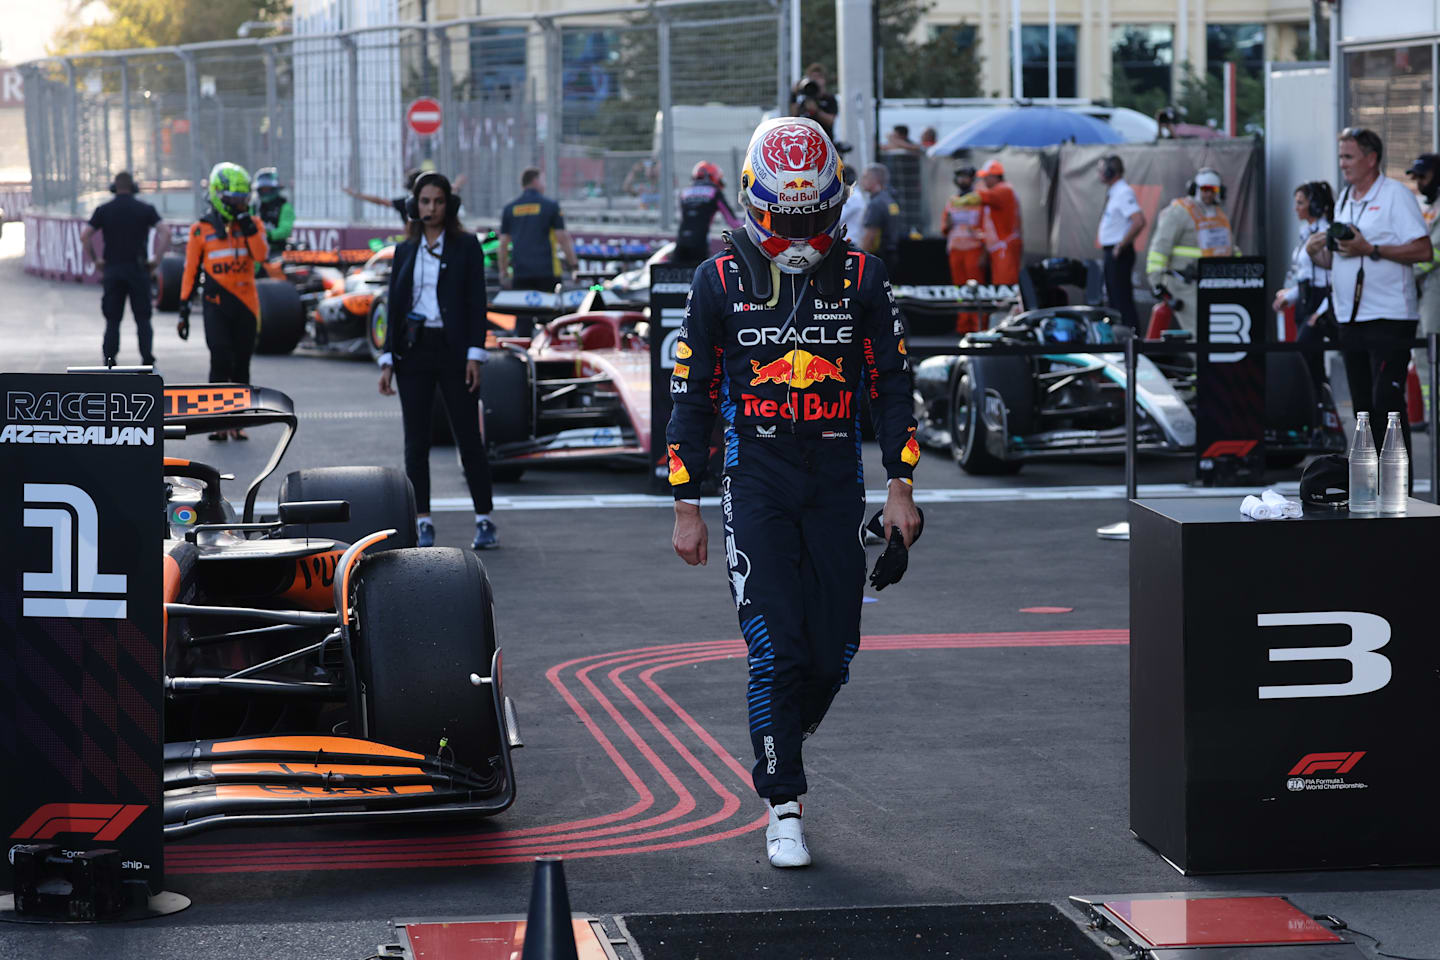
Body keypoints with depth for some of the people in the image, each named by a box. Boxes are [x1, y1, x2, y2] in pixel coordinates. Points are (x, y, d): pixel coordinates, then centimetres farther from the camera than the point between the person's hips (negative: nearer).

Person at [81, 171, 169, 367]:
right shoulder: (145, 209, 1)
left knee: (112, 320, 7)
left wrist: (95, 260, 2)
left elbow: (85, 236, -6)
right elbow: (165, 233, -9)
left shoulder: (104, 210, 2)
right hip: (138, 269, 0)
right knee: (143, 319, 4)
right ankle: (148, 360, -4)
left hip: (112, 270, 1)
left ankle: (109, 361, 1)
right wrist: (157, 259, -3)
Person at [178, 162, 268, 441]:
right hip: (216, 303, -3)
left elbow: (261, 255, -11)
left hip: (245, 303, 3)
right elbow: (190, 271, 5)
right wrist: (184, 309, 3)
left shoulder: (250, 224, 7)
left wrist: (248, 225, -15)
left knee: (241, 365, 7)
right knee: (221, 360, -14)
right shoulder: (201, 229, 1)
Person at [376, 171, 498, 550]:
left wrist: (474, 355, -12)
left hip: (452, 349, -3)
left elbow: (476, 302, -4)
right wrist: (387, 360, 3)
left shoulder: (466, 246, 1)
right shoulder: (405, 251, 11)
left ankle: (485, 521, 4)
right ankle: (423, 523, 5)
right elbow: (394, 307, 10)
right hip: (413, 350, 3)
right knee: (416, 441, 1)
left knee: (468, 437, -2)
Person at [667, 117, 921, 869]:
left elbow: (890, 385, 9)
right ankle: (783, 807, -2)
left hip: (837, 483, 2)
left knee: (832, 654, 1)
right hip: (755, 482, -2)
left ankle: (782, 744, 30)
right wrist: (686, 509, 2)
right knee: (776, 649, -10)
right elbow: (691, 397, 4)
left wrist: (900, 488, 3)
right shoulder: (720, 282, -1)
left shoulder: (861, 278, 4)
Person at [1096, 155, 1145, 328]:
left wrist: (1122, 245, -22)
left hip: (1120, 254, -10)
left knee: (1123, 299, -11)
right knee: (1114, 299, 14)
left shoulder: (1124, 192, -16)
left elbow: (1139, 221, -28)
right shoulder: (1113, 192, 14)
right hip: (1111, 253, 10)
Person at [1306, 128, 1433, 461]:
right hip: (1350, 319, 7)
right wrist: (1316, 251, 1)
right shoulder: (1344, 200, 17)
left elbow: (1424, 251, -14)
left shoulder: (1395, 195, -5)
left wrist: (1370, 250, -19)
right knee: (1364, 406, 9)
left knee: (1387, 402, -12)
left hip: (1389, 318, -7)